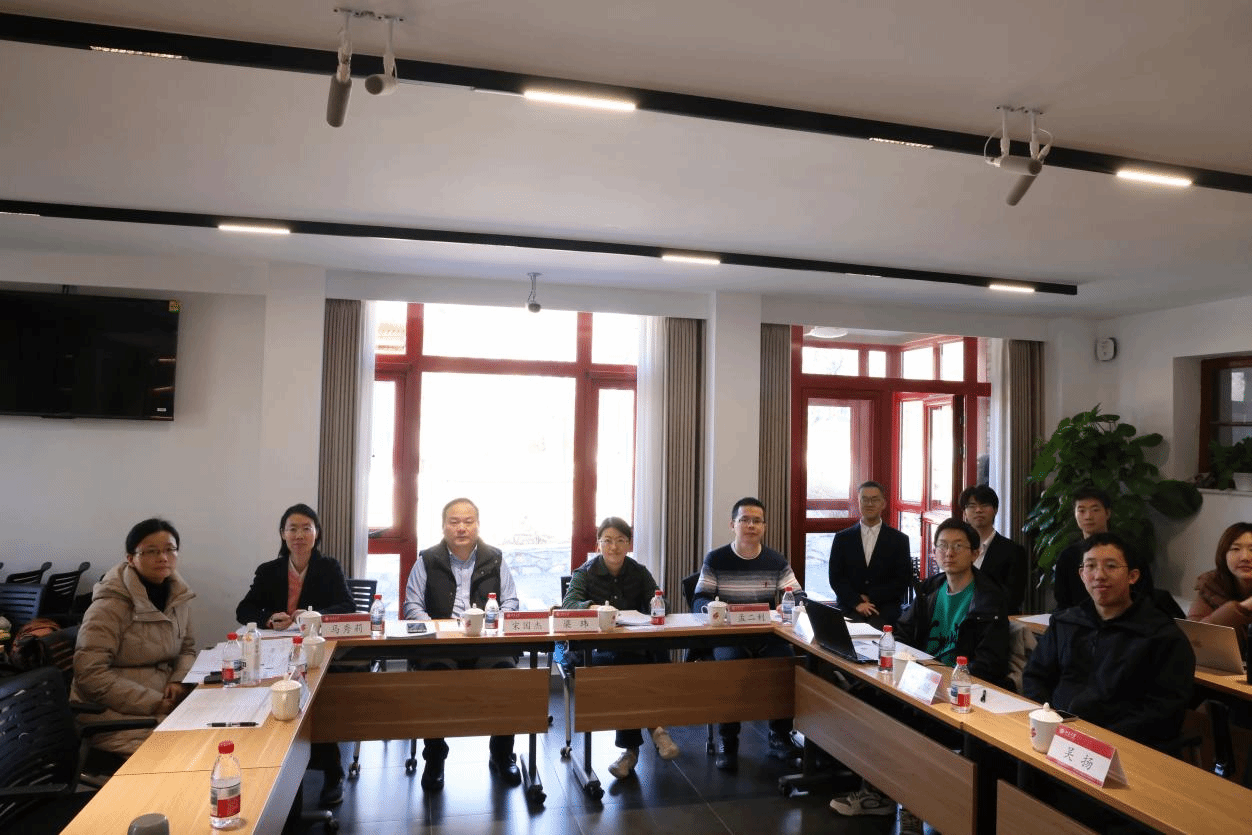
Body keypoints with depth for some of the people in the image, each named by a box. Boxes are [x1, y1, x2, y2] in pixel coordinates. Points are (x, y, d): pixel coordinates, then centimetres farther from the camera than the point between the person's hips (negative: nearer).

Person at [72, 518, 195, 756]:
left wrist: (179, 681, -3)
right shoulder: (111, 605, -12)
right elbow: (90, 674, -17)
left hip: (164, 700, 6)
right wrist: (153, 703, -19)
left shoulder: (178, 594, 8)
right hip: (113, 711, -6)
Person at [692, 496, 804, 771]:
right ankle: (727, 743, -15)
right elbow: (698, 600, -2)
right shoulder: (715, 559, 3)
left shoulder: (777, 561, 9)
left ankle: (780, 736, -4)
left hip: (768, 635, 2)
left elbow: (799, 597, 5)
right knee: (729, 664, -33)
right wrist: (711, 607, -27)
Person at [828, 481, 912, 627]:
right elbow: (836, 578, 5)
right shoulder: (842, 538, 11)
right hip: (849, 609, 0)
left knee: (877, 624, -33)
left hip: (885, 611, 0)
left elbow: (903, 581, 3)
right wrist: (857, 602, -11)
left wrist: (870, 598, -7)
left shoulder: (899, 540, 9)